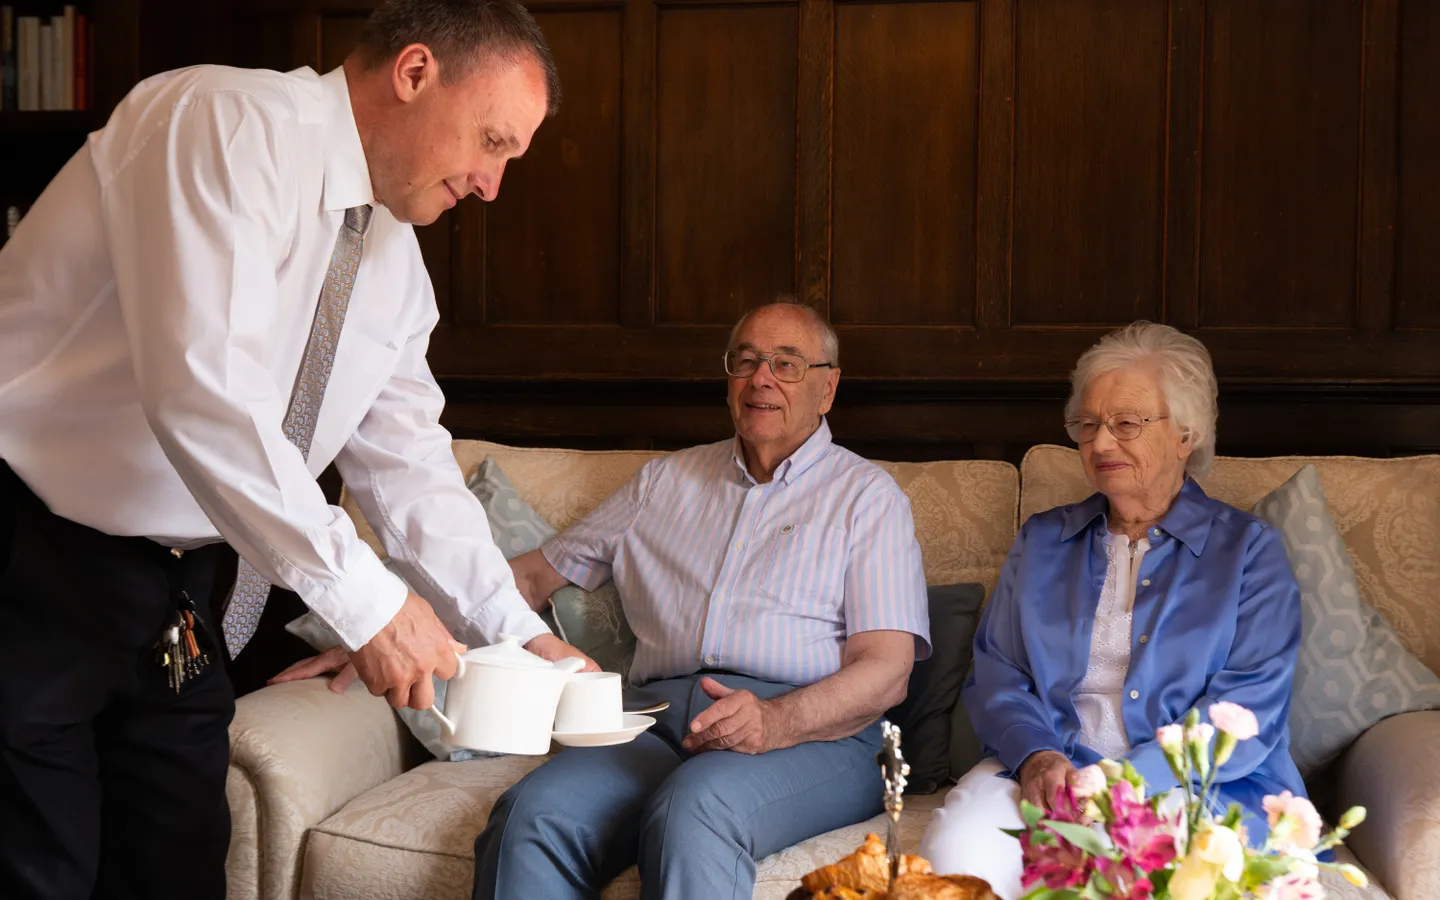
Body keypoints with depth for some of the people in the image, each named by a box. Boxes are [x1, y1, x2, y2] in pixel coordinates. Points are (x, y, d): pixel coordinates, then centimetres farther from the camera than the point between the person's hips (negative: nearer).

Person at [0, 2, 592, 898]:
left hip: (177, 586, 8)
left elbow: (406, 456, 12)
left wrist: (516, 628, 2)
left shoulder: (392, 253, 7)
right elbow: (199, 389, -31)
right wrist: (363, 597, -29)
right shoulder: (227, 123, -20)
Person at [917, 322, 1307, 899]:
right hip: (1047, 770, 3)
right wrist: (1034, 756, -12)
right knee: (957, 847, -31)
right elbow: (996, 673, 12)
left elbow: (1247, 713, -3)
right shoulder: (1042, 542, 21)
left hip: (1196, 787, -2)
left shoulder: (1248, 550, 9)